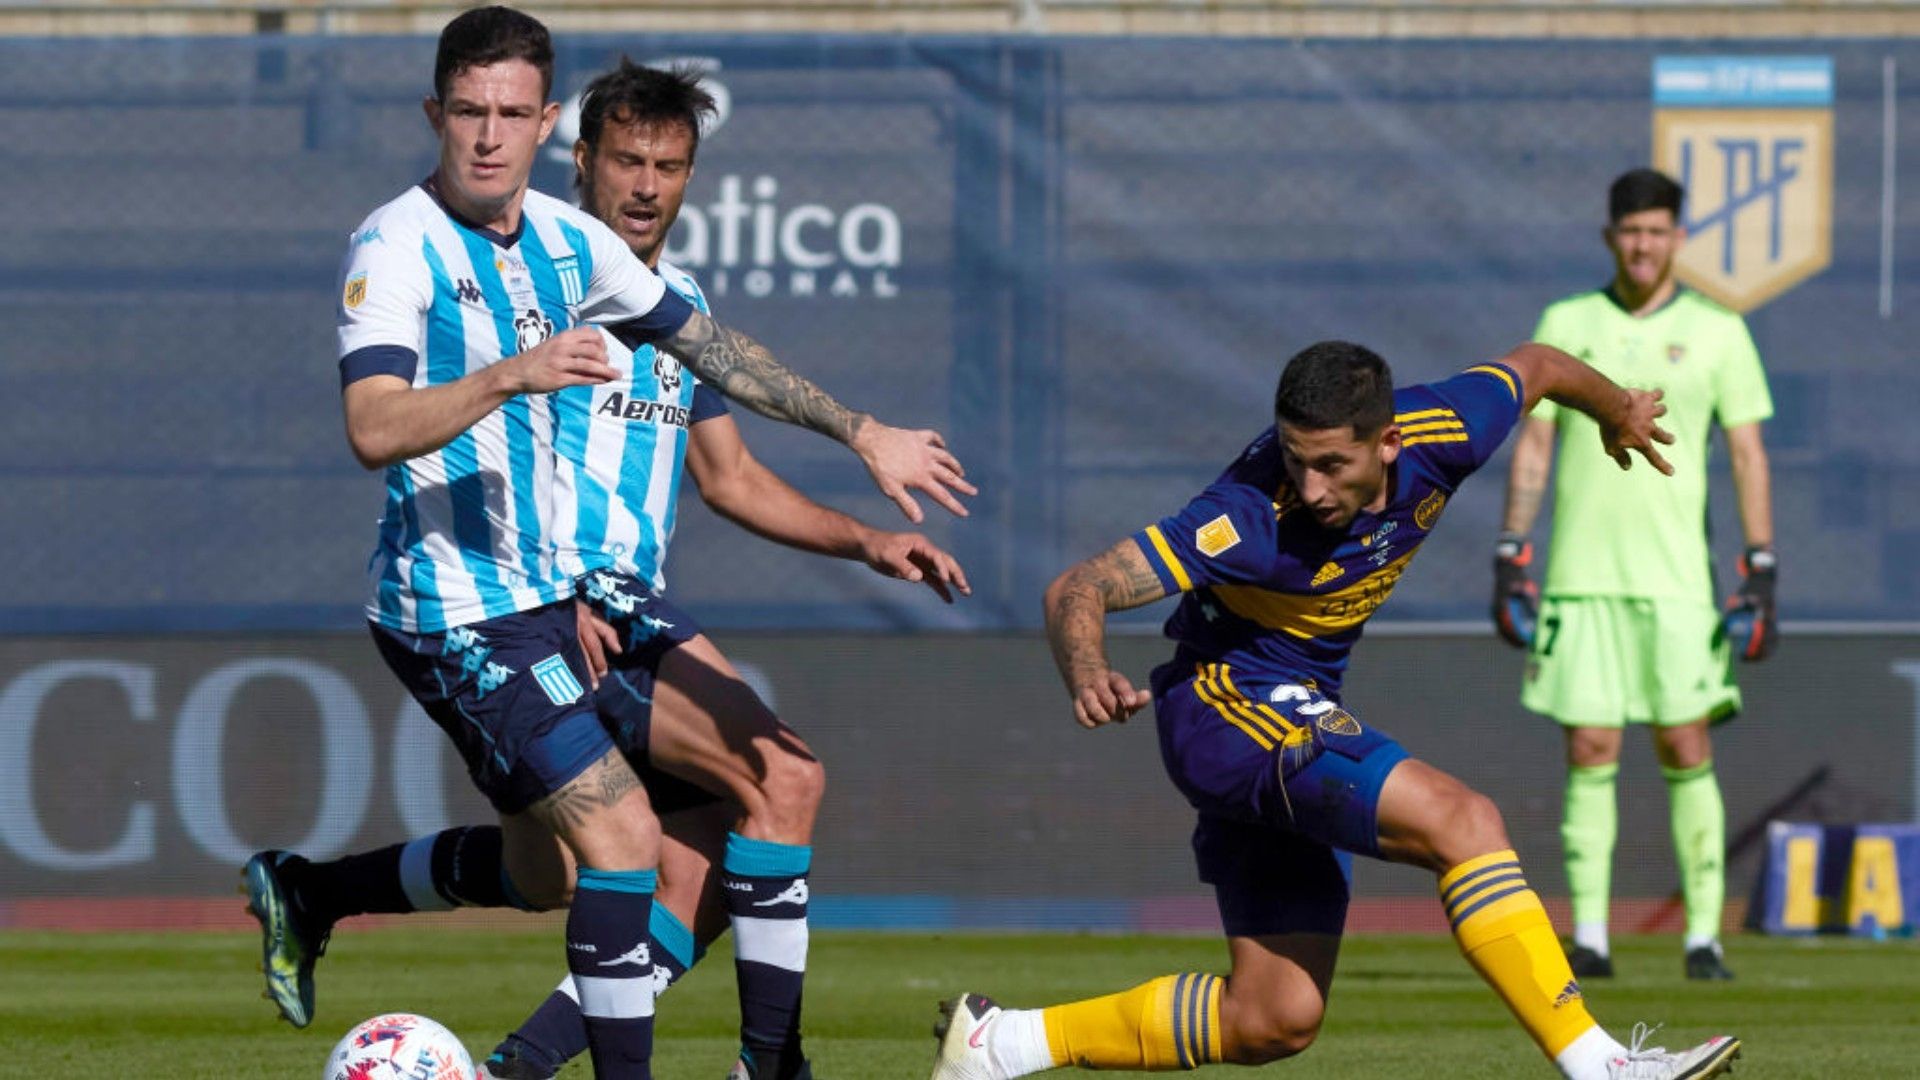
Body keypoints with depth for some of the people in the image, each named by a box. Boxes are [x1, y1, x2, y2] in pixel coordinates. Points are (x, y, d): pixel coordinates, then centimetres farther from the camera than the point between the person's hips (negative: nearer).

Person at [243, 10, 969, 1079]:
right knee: (622, 834, -16)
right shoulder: (398, 248, -15)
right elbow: (374, 428, -29)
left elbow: (711, 345, 20)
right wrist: (510, 376, -42)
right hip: (457, 613, -8)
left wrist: (863, 433, 22)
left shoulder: (570, 241, 8)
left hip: (543, 597, 8)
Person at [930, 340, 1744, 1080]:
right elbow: (1080, 590, -29)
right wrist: (1087, 677, -51)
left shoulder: (1440, 433, -14)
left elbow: (1532, 368, 9)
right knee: (1461, 821, -27)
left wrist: (1616, 410, 29)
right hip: (1227, 700, -7)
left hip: (1297, 715, 7)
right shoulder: (1256, 517, -29)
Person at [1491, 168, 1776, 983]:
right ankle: (1589, 937, 2)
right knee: (1589, 754, -1)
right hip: (1579, 573, 1)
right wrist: (1511, 557, 2)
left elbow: (1748, 456, 4)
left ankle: (1703, 937, -1)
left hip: (1675, 578, -1)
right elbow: (1533, 444, 9)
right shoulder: (1566, 325, 8)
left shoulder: (1717, 333, 4)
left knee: (1686, 749, -4)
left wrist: (1761, 576, -3)